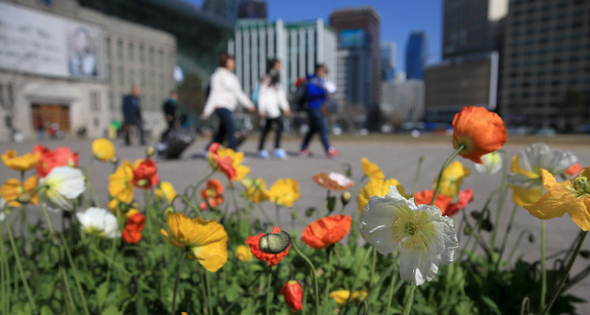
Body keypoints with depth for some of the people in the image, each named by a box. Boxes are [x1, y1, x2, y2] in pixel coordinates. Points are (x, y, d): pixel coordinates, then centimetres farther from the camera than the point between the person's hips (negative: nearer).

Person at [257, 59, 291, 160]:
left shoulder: (276, 78, 17)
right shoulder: (267, 78, -10)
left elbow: (280, 94, 20)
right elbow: (262, 94, -12)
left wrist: (285, 107, 18)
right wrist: (261, 110, -15)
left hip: (274, 106, 9)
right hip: (269, 105, -9)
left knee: (267, 127, 11)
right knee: (279, 125, -15)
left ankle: (261, 150, 18)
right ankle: (277, 149, -11)